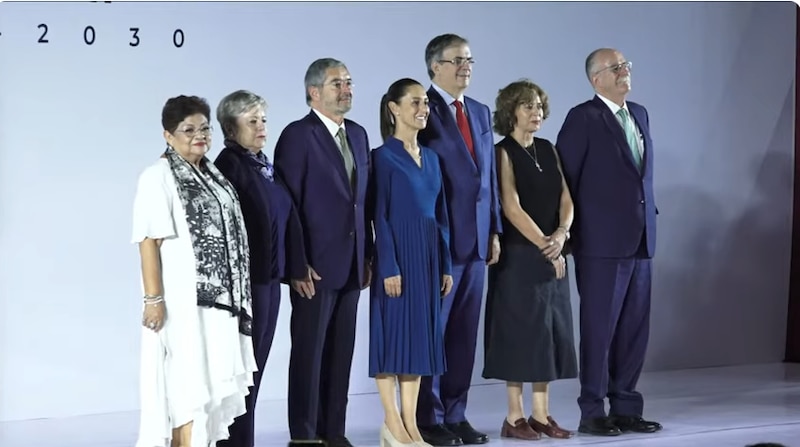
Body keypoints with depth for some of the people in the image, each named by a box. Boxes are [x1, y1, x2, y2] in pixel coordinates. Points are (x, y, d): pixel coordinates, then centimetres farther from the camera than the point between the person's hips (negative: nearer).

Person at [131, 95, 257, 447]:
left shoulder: (210, 174, 14)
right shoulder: (159, 177, -9)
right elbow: (149, 240, -15)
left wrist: (235, 293, 16)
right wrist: (154, 299, -21)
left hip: (217, 295, 8)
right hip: (183, 299, -8)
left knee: (209, 382, 9)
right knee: (188, 384, -8)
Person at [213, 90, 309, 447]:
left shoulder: (263, 165, 14)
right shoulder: (230, 164, -11)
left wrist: (292, 269, 12)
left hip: (269, 276, 8)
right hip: (246, 279, -8)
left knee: (255, 367, 12)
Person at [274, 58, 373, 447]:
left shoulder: (358, 135, 13)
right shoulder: (298, 136, -9)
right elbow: (287, 204, -11)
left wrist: (367, 256, 11)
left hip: (350, 265, 6)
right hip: (315, 266, -6)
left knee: (341, 353, 10)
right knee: (309, 352, 1)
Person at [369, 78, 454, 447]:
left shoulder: (430, 157, 13)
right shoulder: (383, 156, -7)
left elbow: (440, 214, 14)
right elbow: (380, 215, -11)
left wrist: (445, 264, 11)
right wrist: (388, 266, -17)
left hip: (428, 254, 7)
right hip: (398, 252, -7)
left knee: (420, 333, 7)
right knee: (394, 331, -3)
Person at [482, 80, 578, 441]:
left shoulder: (548, 150, 12)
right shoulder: (504, 152, -8)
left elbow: (564, 196, 6)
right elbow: (511, 208, -16)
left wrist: (562, 232, -13)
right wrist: (544, 245, -18)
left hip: (553, 255, 7)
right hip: (518, 255, -7)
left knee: (549, 331, 6)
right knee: (519, 331, -4)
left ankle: (541, 414, 12)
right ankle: (514, 417, 2)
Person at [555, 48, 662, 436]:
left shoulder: (640, 114, 15)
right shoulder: (583, 117, -8)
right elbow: (564, 178, -7)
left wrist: (648, 216, 14)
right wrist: (571, 232, -4)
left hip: (640, 240, 7)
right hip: (602, 243, -7)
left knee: (634, 329, 9)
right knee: (599, 328, -1)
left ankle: (625, 407, 17)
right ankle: (592, 412, 7)